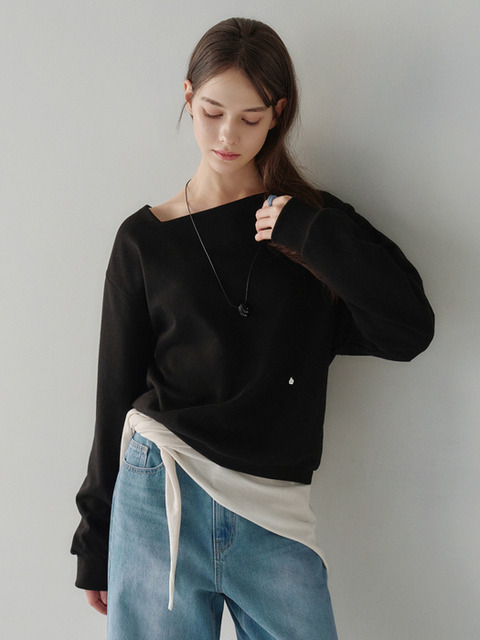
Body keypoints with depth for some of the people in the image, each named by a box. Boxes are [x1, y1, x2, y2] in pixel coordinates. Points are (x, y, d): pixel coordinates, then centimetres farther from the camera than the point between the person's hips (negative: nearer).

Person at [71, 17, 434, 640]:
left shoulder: (313, 224, 5)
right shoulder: (145, 238, 3)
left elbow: (408, 330, -7)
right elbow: (117, 394, 6)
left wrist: (310, 233, -11)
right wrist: (96, 539, 9)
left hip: (274, 517, 1)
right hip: (161, 501, 0)